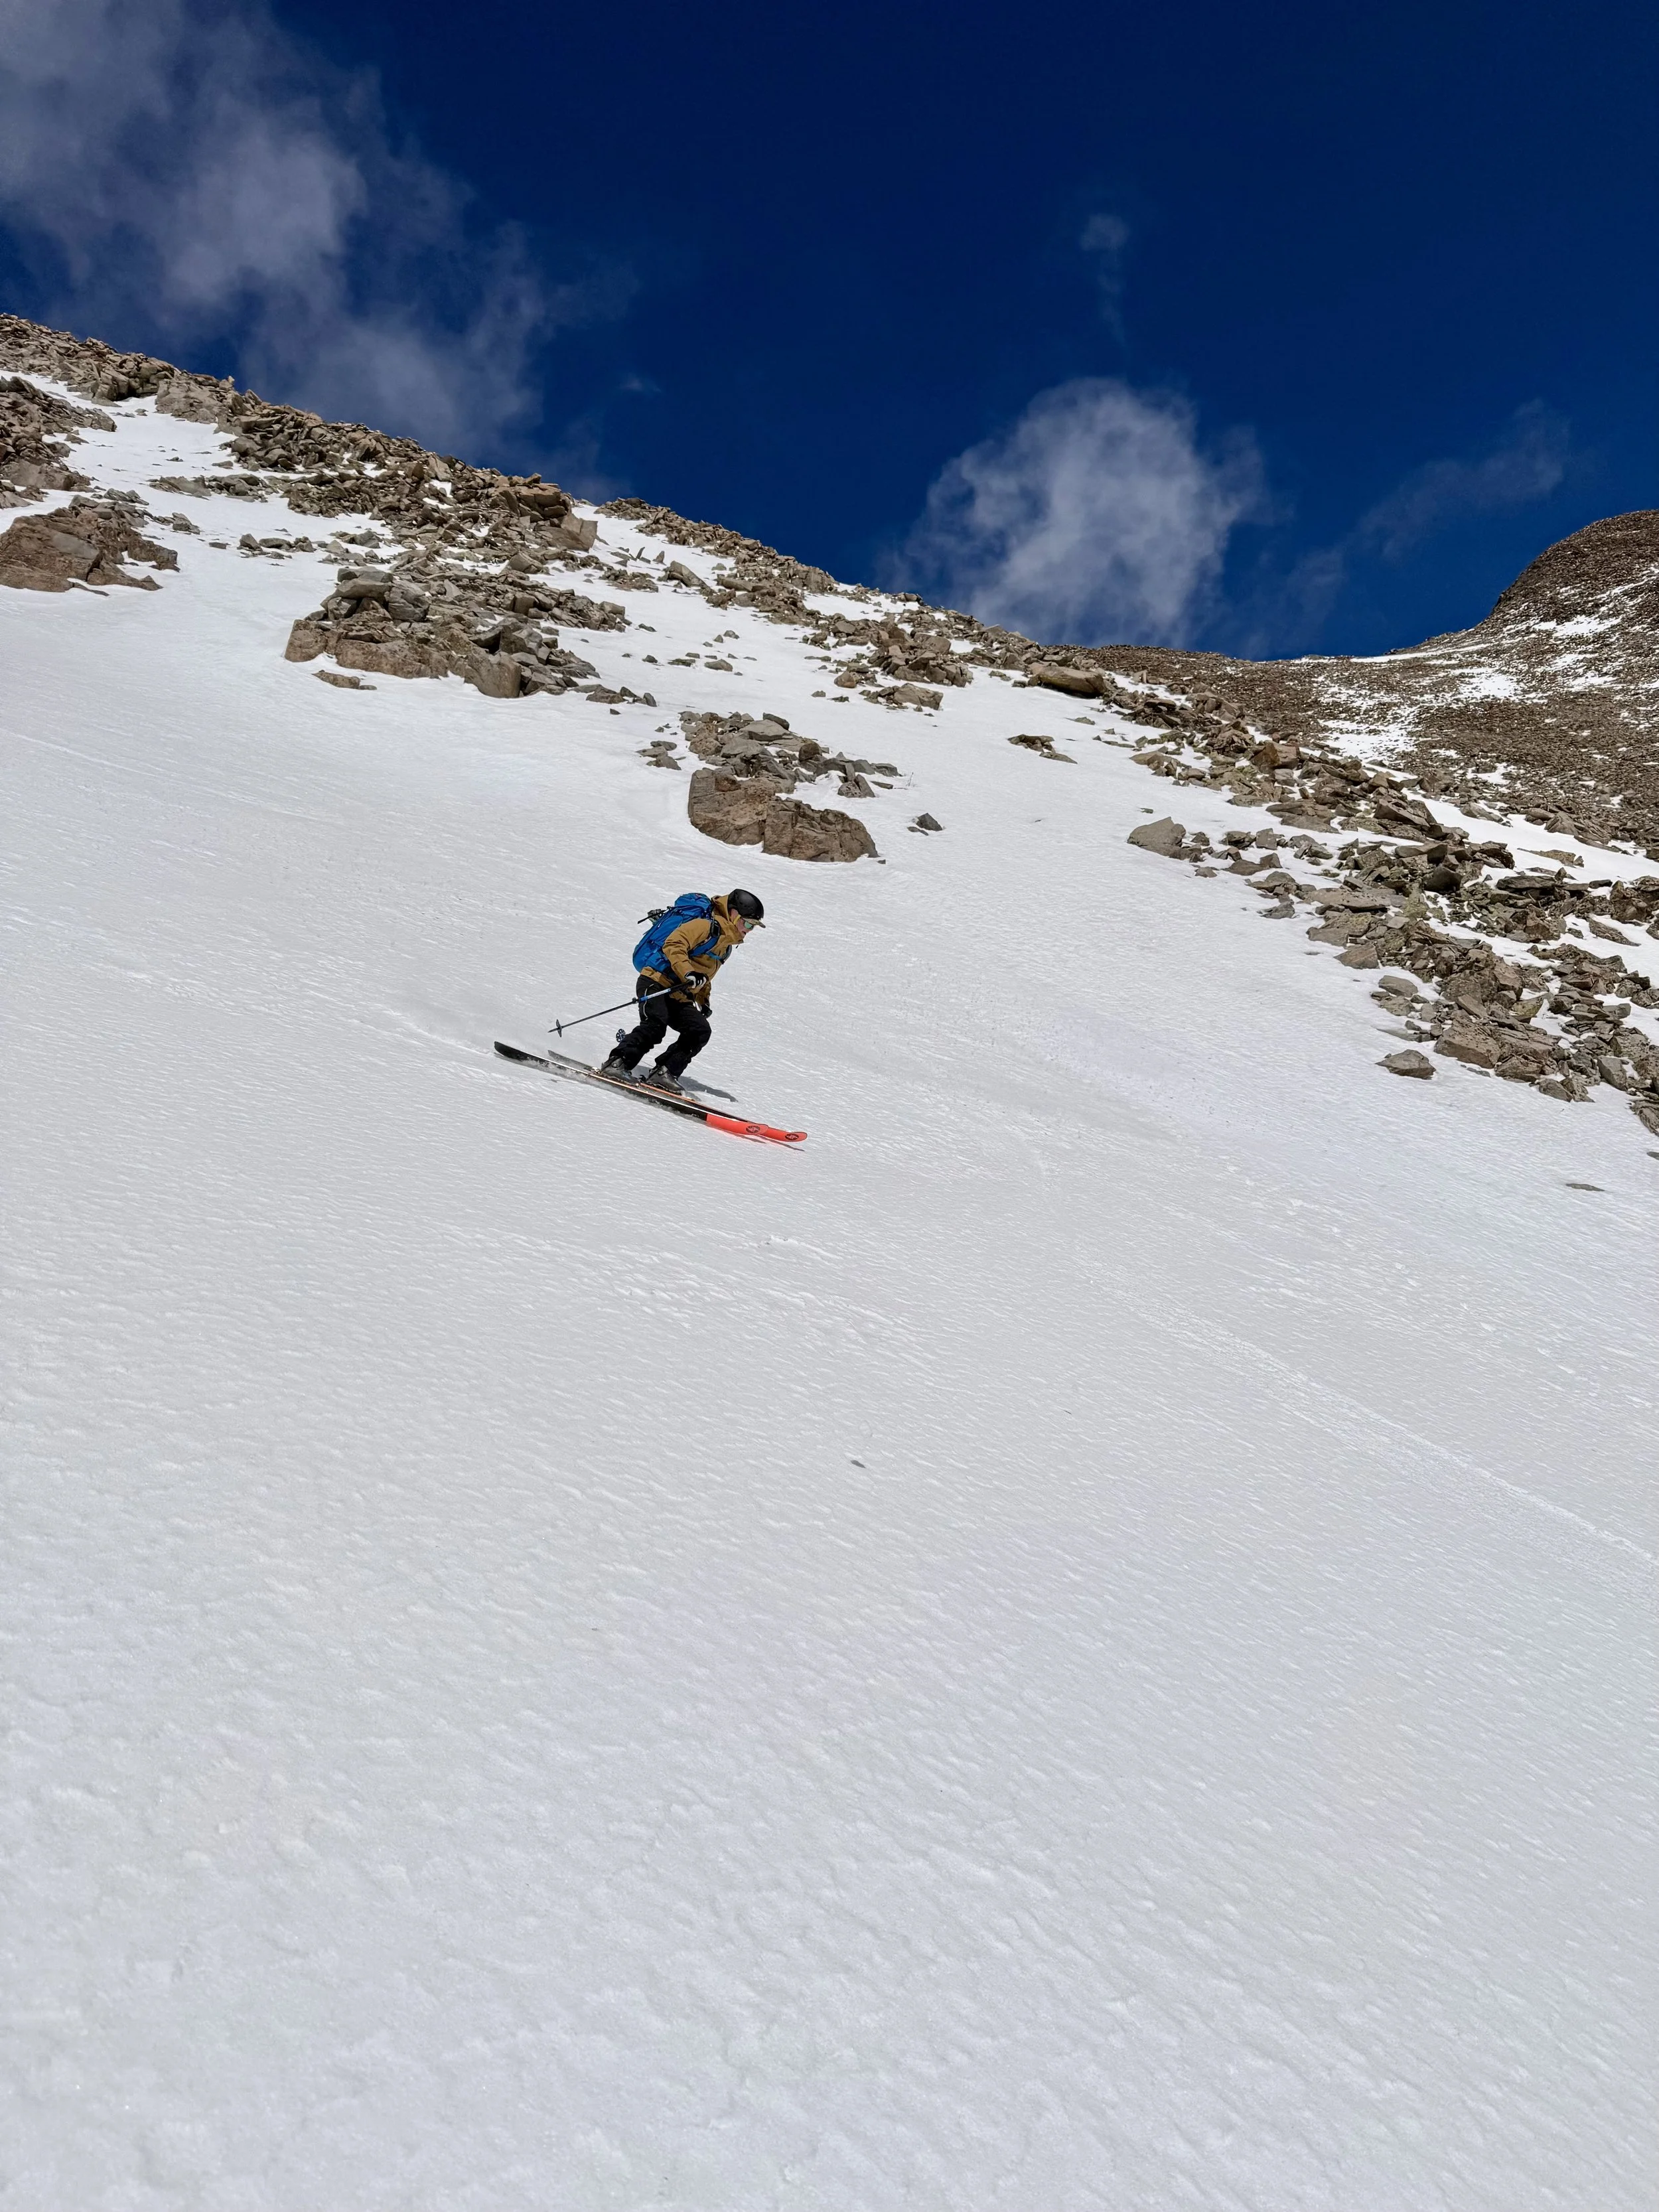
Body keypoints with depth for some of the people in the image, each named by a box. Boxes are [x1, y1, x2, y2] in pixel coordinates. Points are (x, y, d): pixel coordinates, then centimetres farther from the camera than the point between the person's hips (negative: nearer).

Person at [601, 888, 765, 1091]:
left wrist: (703, 1001, 21)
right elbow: (673, 944, -21)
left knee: (700, 1031, -12)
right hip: (657, 984, -9)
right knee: (655, 1026, -29)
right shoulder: (709, 926, -8)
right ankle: (618, 1063, -23)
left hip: (680, 998, 9)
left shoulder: (727, 944, 23)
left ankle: (663, 1073, -14)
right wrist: (689, 973, -33)